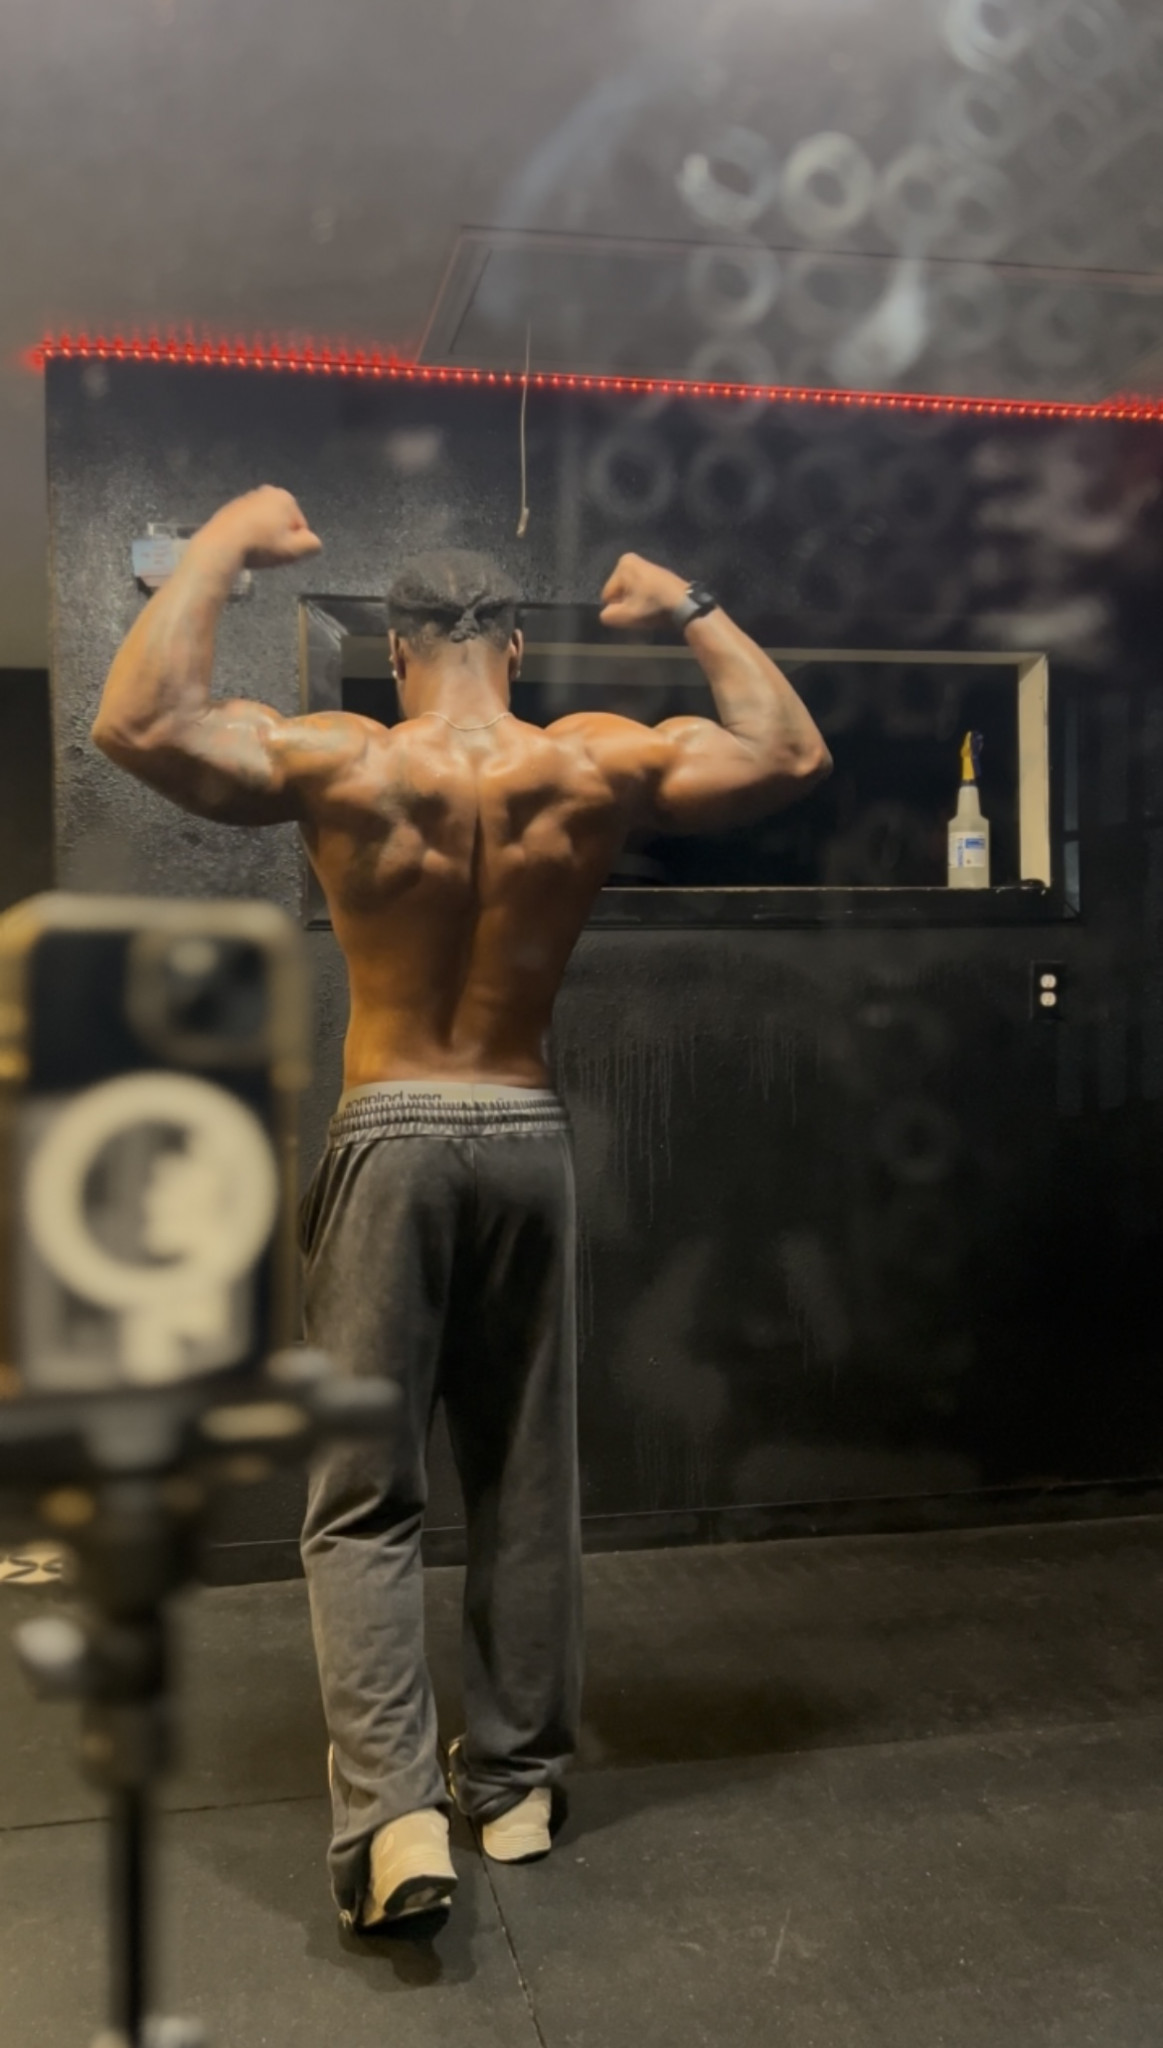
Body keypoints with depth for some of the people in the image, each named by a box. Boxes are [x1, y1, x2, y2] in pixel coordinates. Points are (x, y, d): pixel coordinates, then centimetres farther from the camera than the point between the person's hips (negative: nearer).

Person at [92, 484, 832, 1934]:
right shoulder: (595, 768, -3)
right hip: (528, 1137, 3)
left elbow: (135, 723, -10)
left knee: (362, 1499, 5)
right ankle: (515, 1786, 27)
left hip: (392, 1135, -2)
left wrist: (220, 549, 0)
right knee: (524, 1487, 15)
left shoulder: (347, 766, -9)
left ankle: (393, 1812, -6)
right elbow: (792, 754, 7)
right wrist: (692, 611, 16)